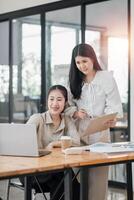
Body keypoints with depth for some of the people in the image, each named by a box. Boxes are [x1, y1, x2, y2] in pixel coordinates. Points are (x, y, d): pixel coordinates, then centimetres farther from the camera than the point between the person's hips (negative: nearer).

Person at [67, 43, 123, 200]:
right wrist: (76, 112, -12)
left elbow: (113, 104, -6)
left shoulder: (106, 78, -1)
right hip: (79, 133, 3)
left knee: (98, 175, -5)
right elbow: (69, 105, 10)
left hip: (100, 133, -3)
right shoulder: (75, 80, 11)